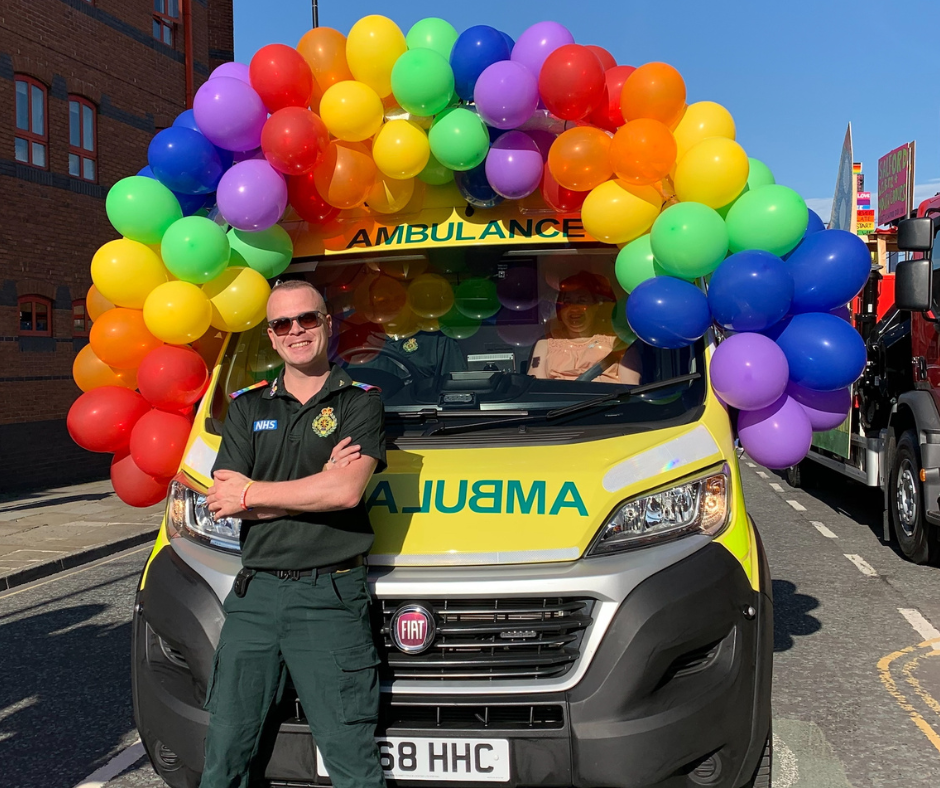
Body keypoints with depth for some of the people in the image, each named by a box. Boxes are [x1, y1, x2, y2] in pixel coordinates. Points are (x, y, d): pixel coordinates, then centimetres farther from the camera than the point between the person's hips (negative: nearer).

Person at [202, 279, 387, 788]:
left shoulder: (359, 401, 3)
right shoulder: (248, 408, 13)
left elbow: (347, 491, -13)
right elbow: (221, 503, 1)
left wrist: (250, 493, -6)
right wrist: (316, 486, -8)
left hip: (331, 597, -3)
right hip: (254, 592, 4)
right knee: (225, 747, 11)